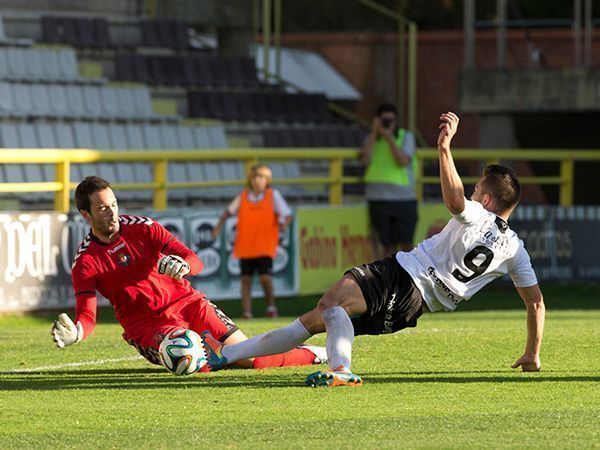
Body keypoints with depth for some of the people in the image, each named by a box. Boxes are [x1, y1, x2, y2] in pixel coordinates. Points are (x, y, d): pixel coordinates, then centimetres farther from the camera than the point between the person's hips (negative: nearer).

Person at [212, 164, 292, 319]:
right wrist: (219, 226, 5)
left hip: (265, 246, -3)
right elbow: (229, 211, 18)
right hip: (245, 246, 3)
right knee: (246, 279, 0)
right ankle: (246, 311, 4)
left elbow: (287, 214, -2)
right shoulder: (243, 196, 7)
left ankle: (271, 305, 5)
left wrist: (284, 224, -24)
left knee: (265, 277, -15)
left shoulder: (273, 195, 0)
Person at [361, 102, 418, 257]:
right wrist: (374, 133, -7)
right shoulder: (372, 138, 10)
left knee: (405, 243, -6)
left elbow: (403, 161, -11)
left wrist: (389, 137, -13)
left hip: (404, 197, -1)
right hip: (379, 199, 1)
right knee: (388, 244, 3)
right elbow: (366, 160, -7)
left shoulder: (406, 137, 5)